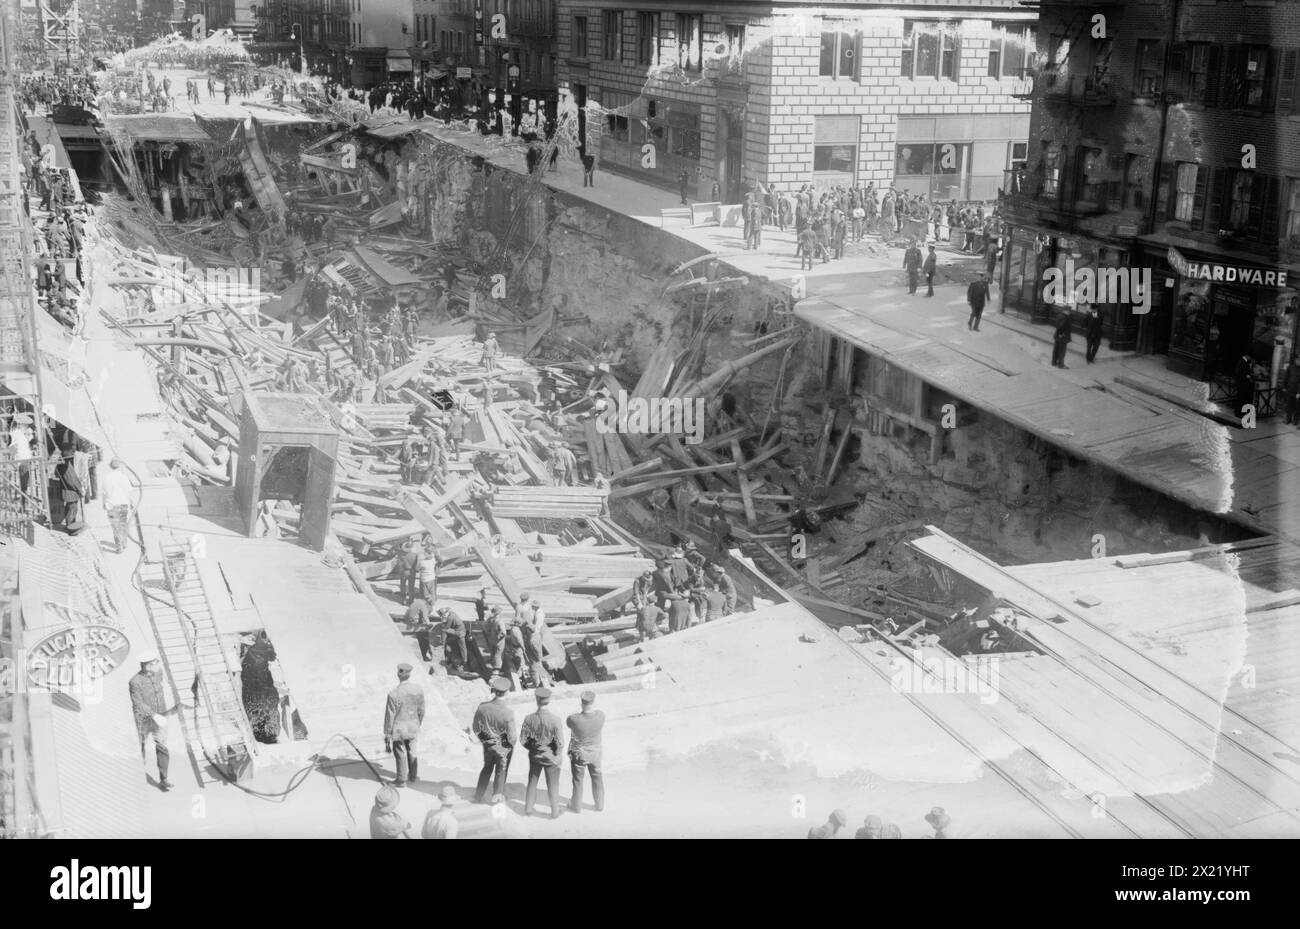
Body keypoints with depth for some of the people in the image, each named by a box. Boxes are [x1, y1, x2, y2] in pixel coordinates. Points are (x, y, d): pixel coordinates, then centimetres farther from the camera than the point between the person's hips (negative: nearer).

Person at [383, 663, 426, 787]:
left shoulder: (394, 694, -27)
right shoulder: (419, 689, -13)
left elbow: (390, 716, -17)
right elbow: (421, 710, 1)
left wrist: (387, 735, -6)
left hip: (399, 730, -4)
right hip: (413, 728, 4)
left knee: (401, 754, 14)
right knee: (411, 751, 24)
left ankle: (402, 780, 29)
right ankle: (414, 775, 40)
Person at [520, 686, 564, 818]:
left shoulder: (529, 718, -19)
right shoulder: (554, 720, -27)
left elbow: (523, 740, -9)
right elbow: (560, 743, -22)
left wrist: (532, 747, 10)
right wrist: (557, 753, -1)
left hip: (534, 756, 2)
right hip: (550, 757, -2)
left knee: (532, 782, 24)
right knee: (553, 785, 17)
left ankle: (528, 808, 36)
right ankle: (555, 811, 32)